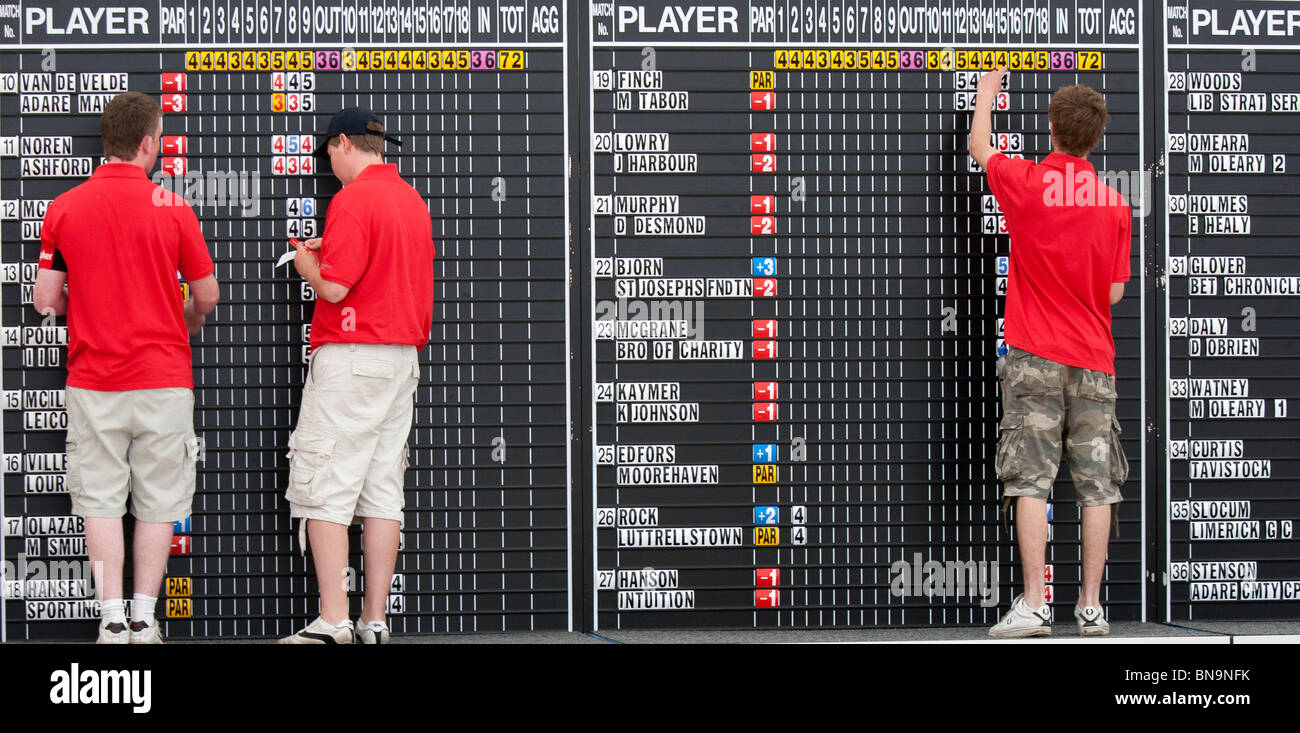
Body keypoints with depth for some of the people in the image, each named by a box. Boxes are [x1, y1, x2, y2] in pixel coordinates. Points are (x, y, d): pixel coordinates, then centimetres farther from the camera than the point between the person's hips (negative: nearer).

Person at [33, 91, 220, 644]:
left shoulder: (64, 208, -2)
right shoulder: (172, 208, -6)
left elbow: (45, 301, 1)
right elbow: (207, 295, 1)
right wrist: (190, 320, 25)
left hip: (93, 380, 1)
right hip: (162, 376, -1)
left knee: (100, 501, 5)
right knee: (157, 503, 7)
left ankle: (112, 620, 1)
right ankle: (143, 621, 6)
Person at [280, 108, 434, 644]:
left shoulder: (353, 199, -12)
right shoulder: (413, 200, 14)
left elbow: (335, 286, -18)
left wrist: (307, 263, 2)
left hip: (350, 356, -8)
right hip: (403, 357, 8)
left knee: (324, 492, -6)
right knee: (383, 493, 8)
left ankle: (333, 621, -10)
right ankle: (375, 620, 9)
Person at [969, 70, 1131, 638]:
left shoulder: (1025, 182, -4)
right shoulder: (1115, 205, 1)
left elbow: (978, 147, 17)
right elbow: (1114, 292, 6)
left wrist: (987, 92, 34)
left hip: (1036, 355, -2)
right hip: (1094, 358, 2)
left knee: (1031, 481, -5)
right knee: (1096, 485, 4)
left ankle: (1033, 605, -11)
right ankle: (1091, 607, 5)